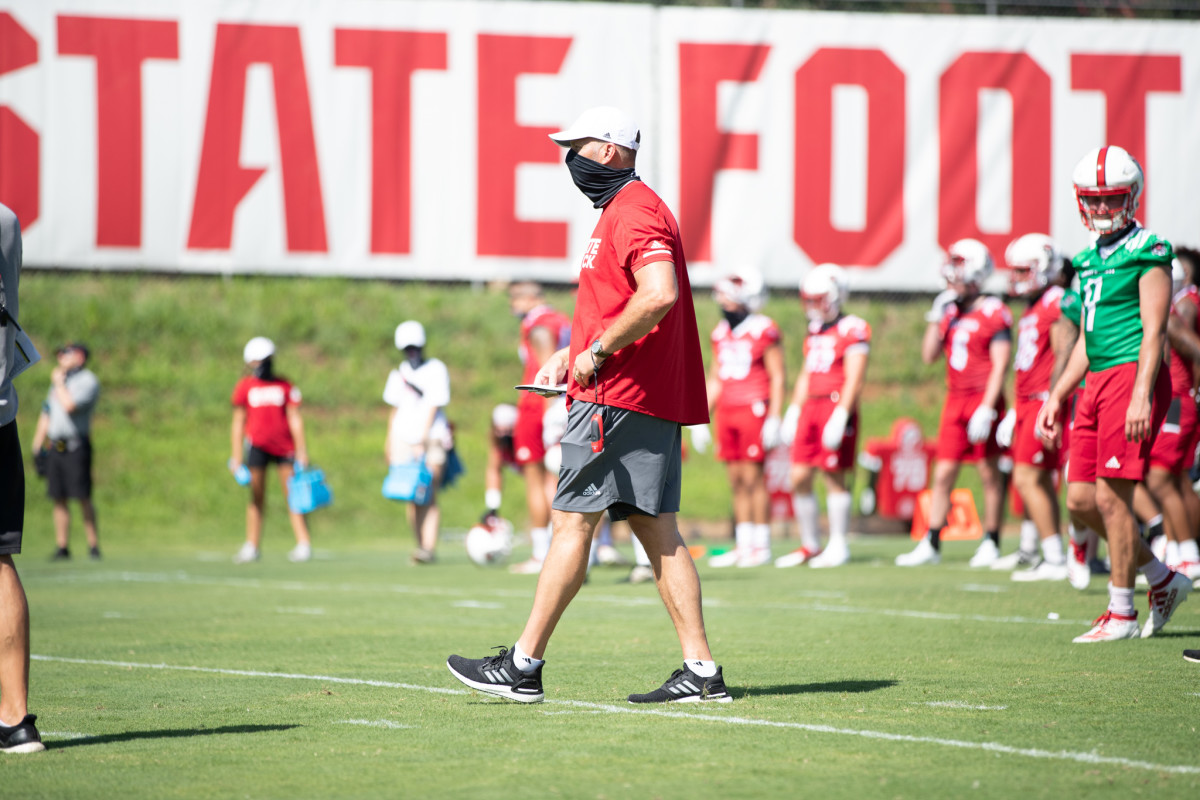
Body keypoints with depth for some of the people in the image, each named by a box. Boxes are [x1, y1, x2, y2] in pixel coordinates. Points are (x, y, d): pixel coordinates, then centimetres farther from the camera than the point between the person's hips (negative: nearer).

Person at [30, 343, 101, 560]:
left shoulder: (87, 381, -4)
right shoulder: (58, 381, 22)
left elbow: (70, 405, -19)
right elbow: (46, 414, 23)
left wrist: (58, 383, -5)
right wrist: (38, 446, 17)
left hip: (75, 446, -7)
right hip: (54, 447, 7)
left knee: (83, 498, -9)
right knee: (58, 499, 4)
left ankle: (93, 545, -4)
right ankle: (62, 548, 6)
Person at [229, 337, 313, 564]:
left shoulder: (285, 387, 5)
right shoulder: (245, 387, 4)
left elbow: (295, 419, 5)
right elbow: (238, 423, 6)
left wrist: (301, 450, 0)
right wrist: (236, 456, 3)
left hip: (284, 446, 0)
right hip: (257, 446, 0)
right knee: (256, 497, 1)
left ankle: (304, 544, 0)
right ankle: (252, 546, 5)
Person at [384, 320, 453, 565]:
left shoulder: (436, 369, -1)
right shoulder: (399, 373, 14)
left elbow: (434, 407, -7)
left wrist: (422, 441, -13)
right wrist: (390, 439, 18)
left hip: (431, 438, -4)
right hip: (405, 440, 5)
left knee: (429, 498, -12)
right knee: (413, 499, 0)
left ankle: (429, 548, -17)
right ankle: (422, 546, 6)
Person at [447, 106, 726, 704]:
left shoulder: (633, 211, -13)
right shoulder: (627, 209, 21)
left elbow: (659, 296, -27)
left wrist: (596, 352, -19)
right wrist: (568, 356, 21)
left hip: (618, 396, -10)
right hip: (655, 401, 10)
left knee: (572, 522, -6)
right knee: (657, 531, 7)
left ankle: (523, 665, -3)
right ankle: (701, 671, 4)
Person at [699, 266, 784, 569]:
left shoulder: (764, 330, -7)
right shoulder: (721, 333, 15)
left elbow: (778, 377, -8)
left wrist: (774, 419, -13)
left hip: (754, 409, -7)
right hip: (727, 413, 7)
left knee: (753, 478, -7)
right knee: (737, 481, 7)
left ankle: (761, 547, -2)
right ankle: (742, 545, 10)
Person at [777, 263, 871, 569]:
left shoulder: (853, 330, -8)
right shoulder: (815, 332, 17)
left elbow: (854, 380, -14)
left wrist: (840, 416, -21)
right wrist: (793, 413, 17)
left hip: (837, 406, -8)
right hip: (811, 407, 8)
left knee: (834, 476, -4)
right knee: (799, 478, 4)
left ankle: (838, 546, 4)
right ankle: (810, 545, 14)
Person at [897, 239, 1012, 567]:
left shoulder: (993, 313, -9)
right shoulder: (950, 312, 12)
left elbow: (1000, 365, -13)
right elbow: (929, 356, 12)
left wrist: (987, 409, -20)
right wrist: (936, 318, 2)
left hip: (983, 398, -7)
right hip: (955, 401, 7)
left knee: (989, 472, 1)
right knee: (943, 473, 4)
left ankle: (991, 543, 9)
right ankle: (931, 544, 6)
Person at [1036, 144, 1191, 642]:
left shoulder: (1148, 253, -7)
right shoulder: (1090, 259, 18)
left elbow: (1153, 331, -14)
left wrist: (1141, 396, -22)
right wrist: (1057, 396, 22)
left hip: (1131, 375, -9)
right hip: (1097, 380, 9)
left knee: (1112, 497, -8)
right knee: (1082, 498, 6)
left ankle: (1121, 613, 1)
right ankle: (1163, 580, 20)